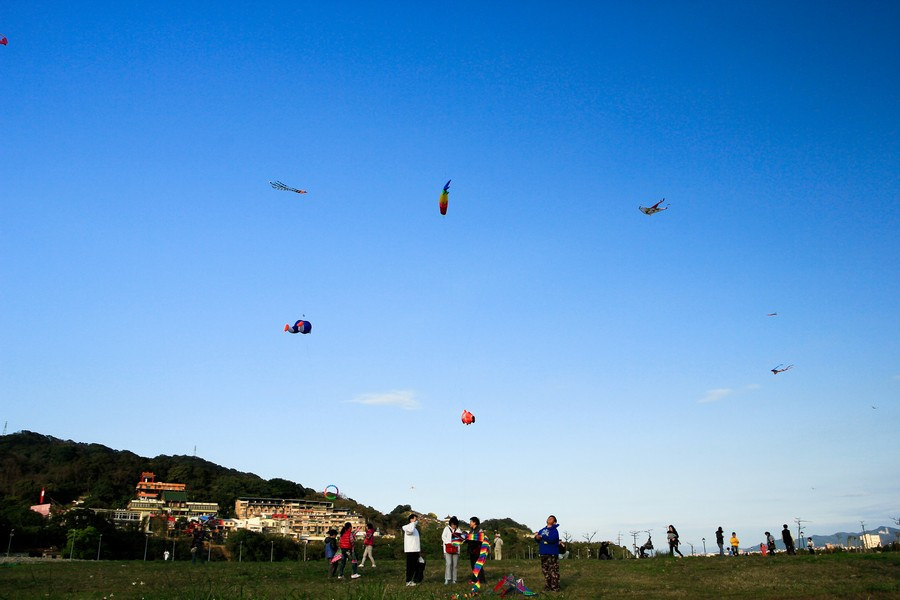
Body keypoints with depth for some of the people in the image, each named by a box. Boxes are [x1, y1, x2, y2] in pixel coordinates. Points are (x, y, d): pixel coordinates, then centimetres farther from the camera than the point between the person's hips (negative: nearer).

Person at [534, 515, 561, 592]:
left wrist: (542, 536, -22)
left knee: (553, 571, -9)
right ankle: (548, 586, 22)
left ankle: (555, 587, -5)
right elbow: (538, 540, 18)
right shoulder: (542, 530, 15)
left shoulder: (554, 530, -6)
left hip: (552, 554, -7)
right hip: (543, 554, 7)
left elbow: (552, 539, -23)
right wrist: (537, 537, -6)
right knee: (545, 571, 12)